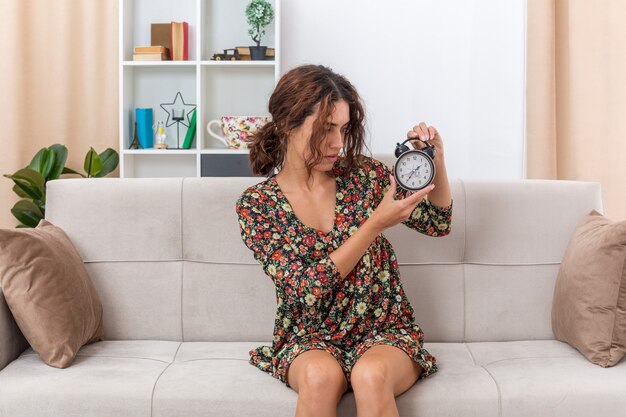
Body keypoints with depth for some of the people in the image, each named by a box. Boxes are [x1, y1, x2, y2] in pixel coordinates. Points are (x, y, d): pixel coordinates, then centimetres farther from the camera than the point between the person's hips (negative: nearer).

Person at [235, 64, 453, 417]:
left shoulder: (363, 173, -2)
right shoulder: (256, 204, -7)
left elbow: (438, 224, 8)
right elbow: (306, 290, -16)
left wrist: (436, 163, -11)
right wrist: (377, 223, -22)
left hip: (385, 331, 1)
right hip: (309, 339, -1)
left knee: (371, 374, -32)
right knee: (321, 375, -33)